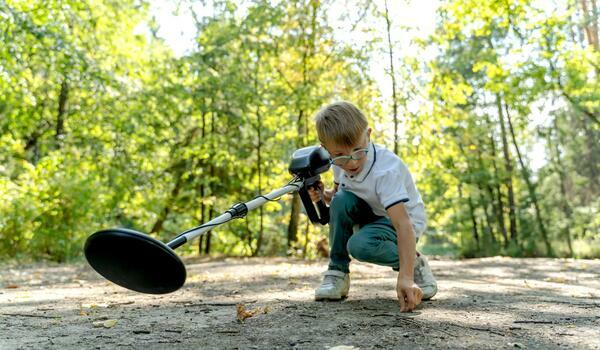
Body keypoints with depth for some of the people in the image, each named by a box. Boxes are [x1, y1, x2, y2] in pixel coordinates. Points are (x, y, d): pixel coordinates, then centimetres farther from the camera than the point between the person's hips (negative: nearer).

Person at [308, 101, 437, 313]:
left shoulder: (386, 170, -34)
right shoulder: (340, 163, -13)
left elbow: (403, 225, -42)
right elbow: (336, 192, 10)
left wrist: (406, 278, -51)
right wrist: (323, 195, -15)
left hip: (403, 221, -6)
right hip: (372, 215, 6)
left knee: (360, 245, -35)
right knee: (341, 200, -27)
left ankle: (414, 265, -7)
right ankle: (337, 272, -12)